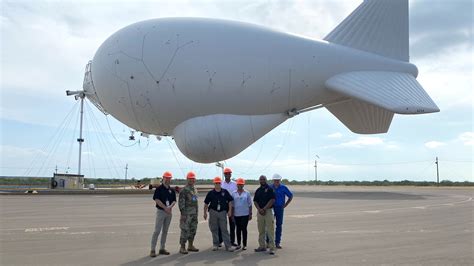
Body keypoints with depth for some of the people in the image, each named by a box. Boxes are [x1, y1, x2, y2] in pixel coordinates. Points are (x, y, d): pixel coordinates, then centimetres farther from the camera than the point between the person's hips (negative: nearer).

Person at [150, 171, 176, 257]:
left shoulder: (172, 190, 11)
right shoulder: (159, 189, -5)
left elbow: (174, 201, 9)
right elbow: (156, 199, -13)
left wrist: (170, 206, -12)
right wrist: (165, 207, -17)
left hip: (169, 212, 6)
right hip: (160, 211, -6)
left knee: (165, 231, 10)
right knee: (157, 231, -8)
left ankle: (162, 248, 18)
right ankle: (152, 250, -5)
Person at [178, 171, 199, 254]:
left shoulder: (194, 189, 14)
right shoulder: (184, 190, -10)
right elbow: (181, 202, -13)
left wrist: (196, 213, 17)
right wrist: (183, 213, -17)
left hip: (194, 214, 8)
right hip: (187, 214, -8)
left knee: (193, 230, 12)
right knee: (185, 230, -6)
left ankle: (190, 246, 22)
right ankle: (182, 247, 1)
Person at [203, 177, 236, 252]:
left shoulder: (225, 192, 3)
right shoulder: (210, 193, 1)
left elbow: (230, 201, 7)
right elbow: (206, 203, 6)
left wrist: (230, 210, 0)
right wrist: (205, 213, 4)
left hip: (223, 212, 0)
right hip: (213, 212, 0)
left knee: (224, 229, 0)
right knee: (214, 229, 7)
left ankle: (228, 246, 0)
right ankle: (215, 245, 19)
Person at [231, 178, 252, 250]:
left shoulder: (247, 193, 1)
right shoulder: (233, 193, 4)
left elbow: (250, 204, 3)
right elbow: (232, 205, 7)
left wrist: (250, 214, -1)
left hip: (245, 214, -2)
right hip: (236, 214, 2)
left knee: (244, 229, 0)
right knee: (238, 229, 8)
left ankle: (244, 245, 8)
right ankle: (238, 244, 18)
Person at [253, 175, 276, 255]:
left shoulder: (270, 189, -1)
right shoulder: (258, 190, 14)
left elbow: (272, 200, -9)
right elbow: (255, 201, 10)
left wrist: (264, 209, -12)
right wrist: (259, 209, -7)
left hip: (268, 211, -5)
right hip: (260, 212, 5)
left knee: (270, 230, -7)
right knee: (261, 230, 9)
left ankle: (272, 247, -5)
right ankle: (262, 246, 18)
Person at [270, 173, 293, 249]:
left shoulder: (283, 188, 0)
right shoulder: (270, 187, 3)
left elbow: (291, 196, 9)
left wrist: (285, 205, 4)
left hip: (280, 208, 0)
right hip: (271, 208, 0)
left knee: (279, 225, 3)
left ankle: (277, 243, 9)